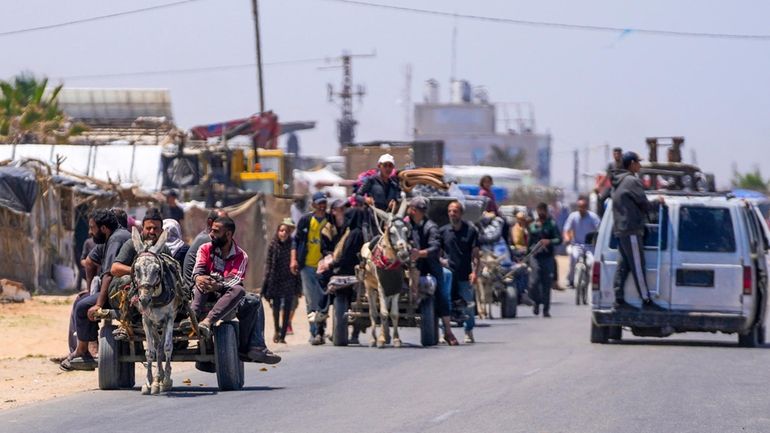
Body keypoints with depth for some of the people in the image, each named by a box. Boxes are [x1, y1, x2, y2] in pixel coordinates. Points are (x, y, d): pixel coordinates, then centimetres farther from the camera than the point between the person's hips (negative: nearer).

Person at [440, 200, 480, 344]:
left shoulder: (470, 230, 3)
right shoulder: (443, 231, 7)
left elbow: (475, 254, 1)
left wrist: (474, 271, -9)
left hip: (465, 275, -1)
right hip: (448, 273, 1)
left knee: (469, 304, -1)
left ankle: (469, 332, 12)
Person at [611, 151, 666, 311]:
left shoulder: (618, 182, 19)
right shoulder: (632, 181, -12)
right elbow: (644, 204, -11)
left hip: (619, 230, 10)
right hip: (631, 230, -10)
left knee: (623, 266, 8)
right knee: (637, 267, -7)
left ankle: (619, 299, 6)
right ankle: (646, 300, -6)